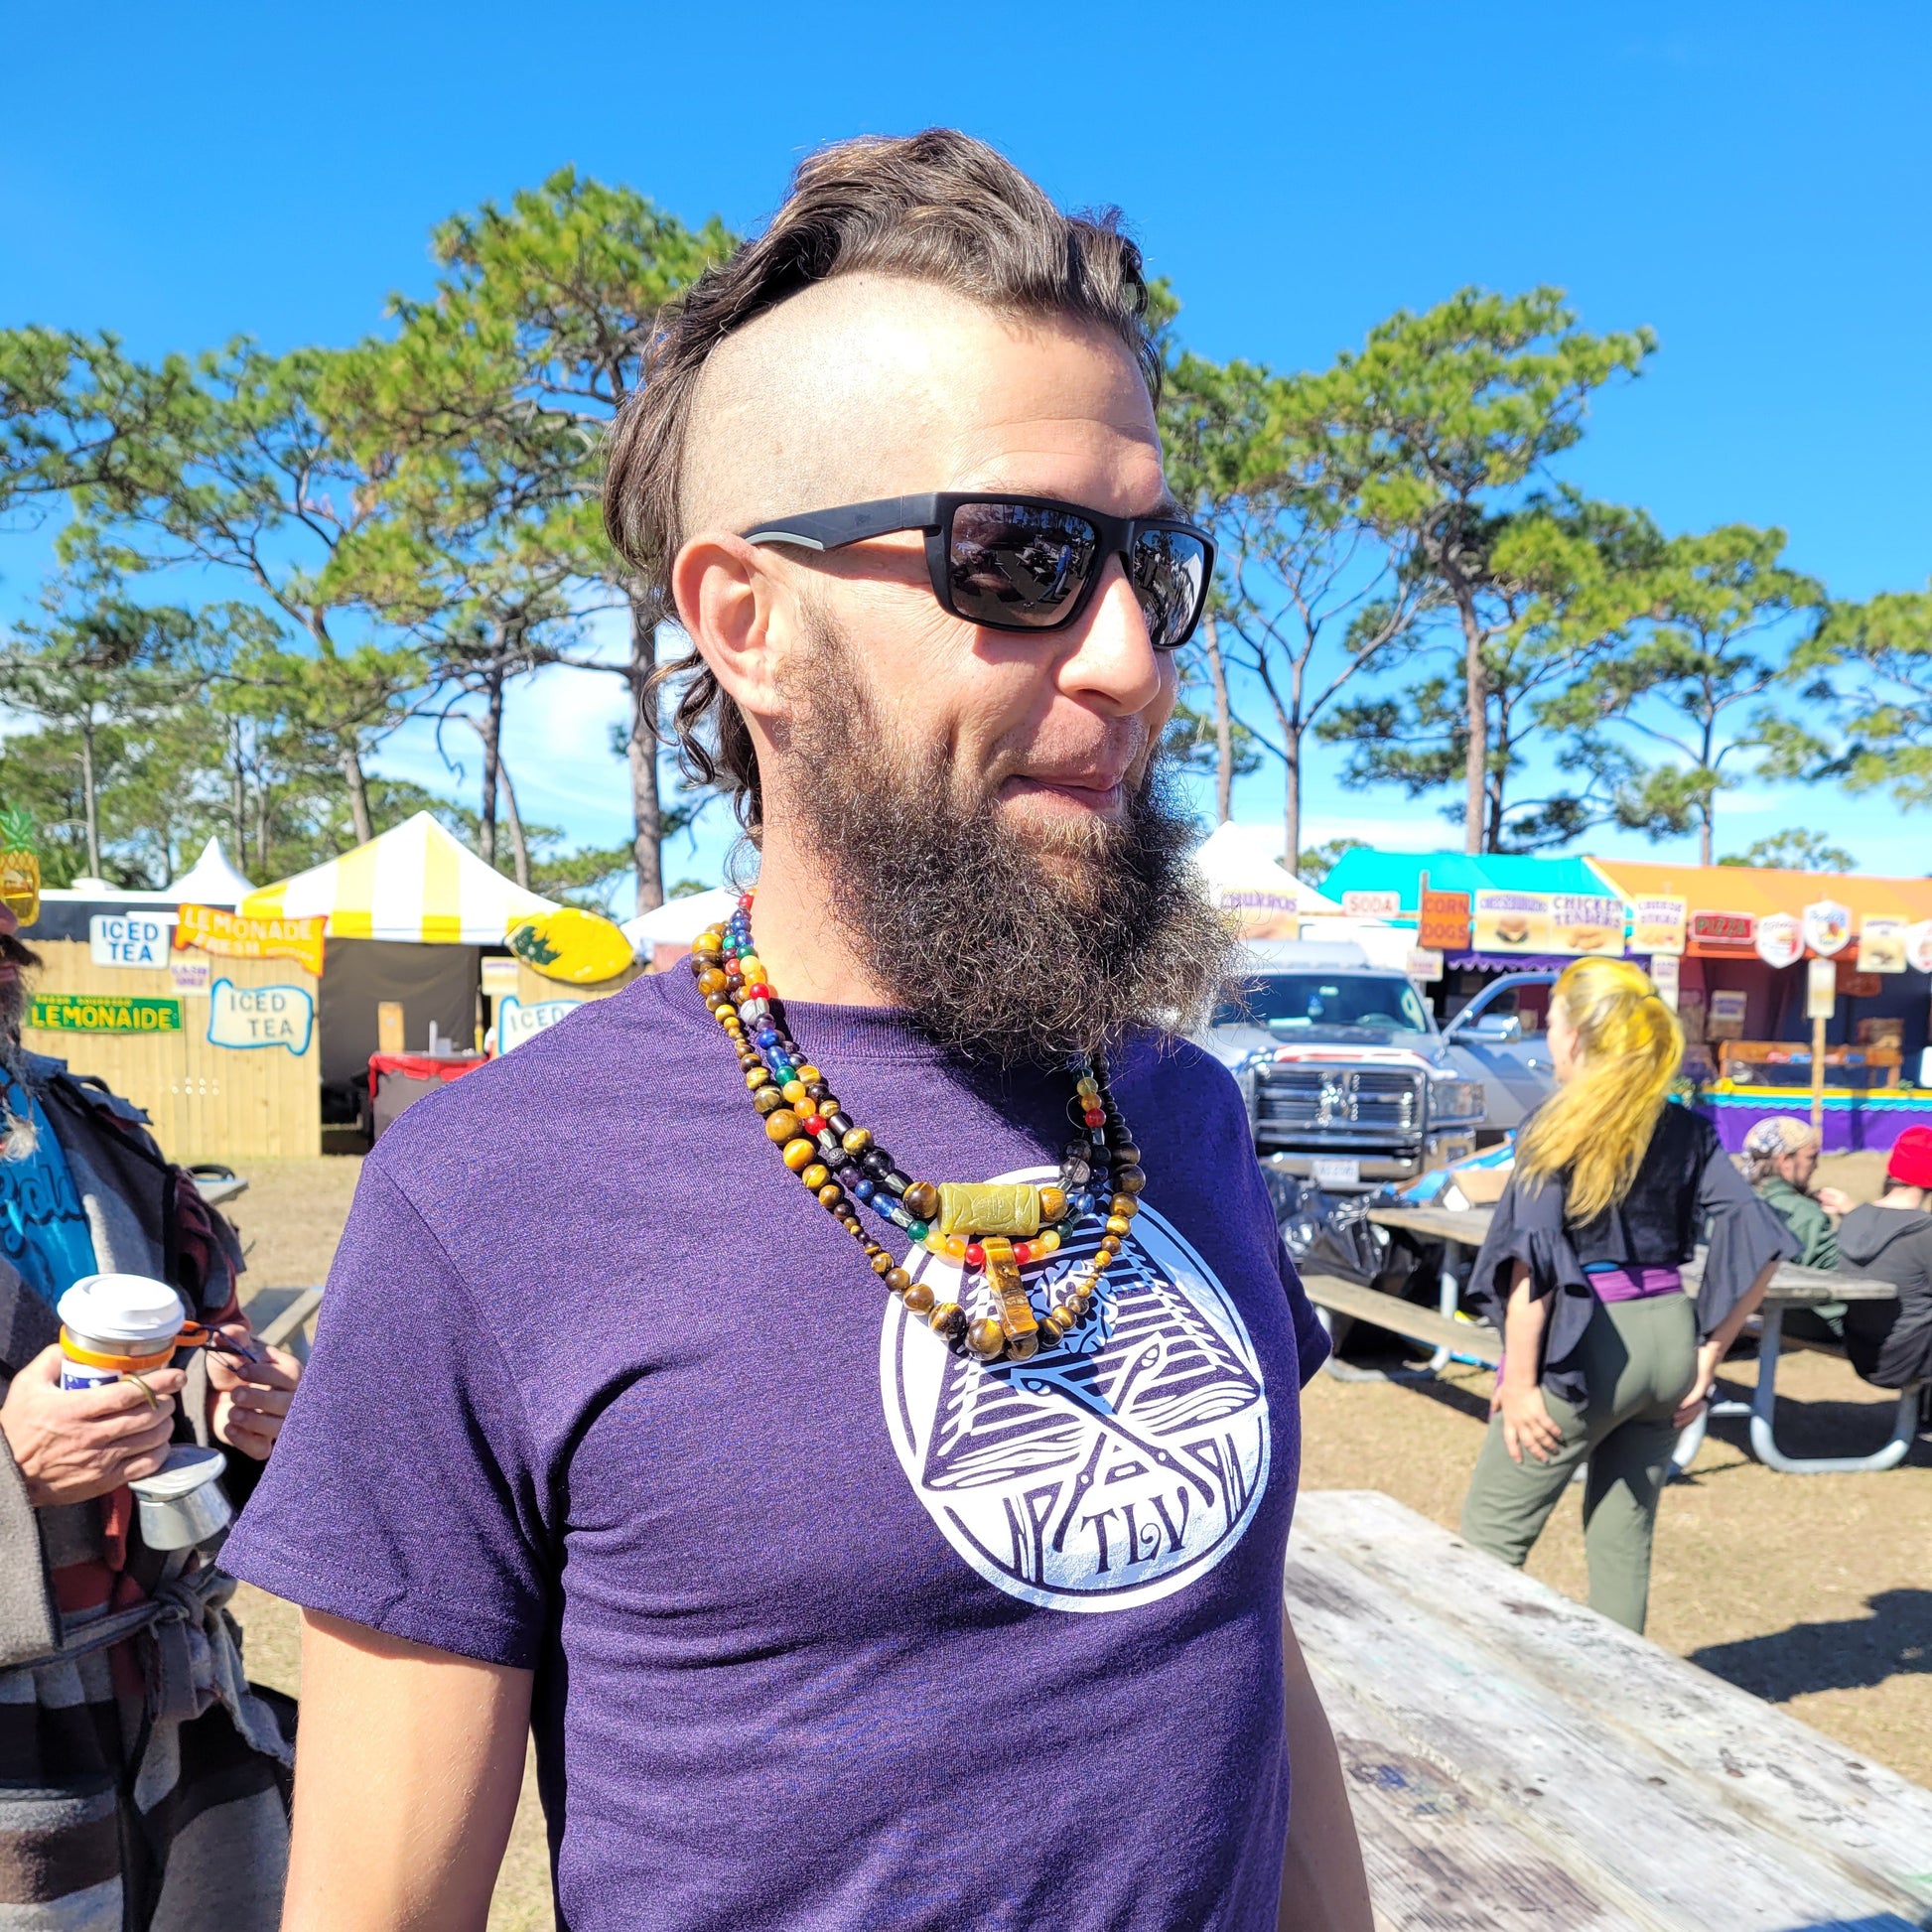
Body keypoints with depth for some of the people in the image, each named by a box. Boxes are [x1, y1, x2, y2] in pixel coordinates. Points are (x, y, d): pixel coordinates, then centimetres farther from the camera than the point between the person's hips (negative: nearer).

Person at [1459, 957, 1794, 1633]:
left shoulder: (1558, 1126, -9)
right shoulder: (1686, 1129, 6)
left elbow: (1530, 1261, -16)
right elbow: (1756, 1242, 3)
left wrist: (1519, 1382, -13)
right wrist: (1705, 1361, 6)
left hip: (1586, 1345, -6)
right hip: (1670, 1336, 6)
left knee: (1491, 1528, 5)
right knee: (1624, 1537, 17)